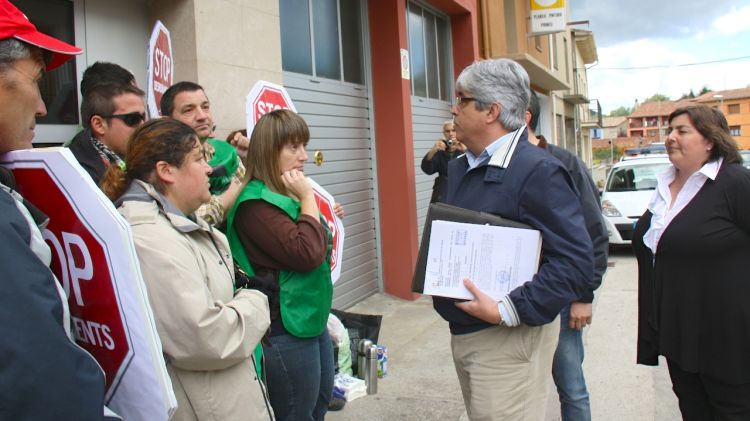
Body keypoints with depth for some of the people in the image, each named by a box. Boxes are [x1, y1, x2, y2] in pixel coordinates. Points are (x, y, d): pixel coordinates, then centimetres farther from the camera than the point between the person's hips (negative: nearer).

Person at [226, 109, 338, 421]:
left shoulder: (287, 194, 8)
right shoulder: (255, 203, -20)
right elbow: (306, 253, -27)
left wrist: (329, 220, 5)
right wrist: (308, 199, -19)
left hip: (313, 318, 9)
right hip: (286, 329, -9)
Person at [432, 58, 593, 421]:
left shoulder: (539, 171, -19)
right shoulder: (457, 168, 9)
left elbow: (576, 262, -23)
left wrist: (507, 311, -27)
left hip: (509, 338, -8)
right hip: (461, 332, 9)